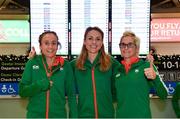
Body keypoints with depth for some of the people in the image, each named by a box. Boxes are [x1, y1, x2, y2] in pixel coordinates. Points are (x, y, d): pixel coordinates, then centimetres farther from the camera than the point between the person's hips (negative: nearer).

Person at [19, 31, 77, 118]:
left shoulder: (65, 65, -1)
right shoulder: (32, 63, -2)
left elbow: (71, 95, 2)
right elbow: (22, 91, -4)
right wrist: (39, 85, -20)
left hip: (59, 114, 0)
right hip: (35, 114, 0)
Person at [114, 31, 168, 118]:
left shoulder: (147, 66, -7)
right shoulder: (118, 69, 4)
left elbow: (163, 95, -12)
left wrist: (155, 77, -27)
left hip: (142, 115, -3)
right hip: (120, 115, 3)